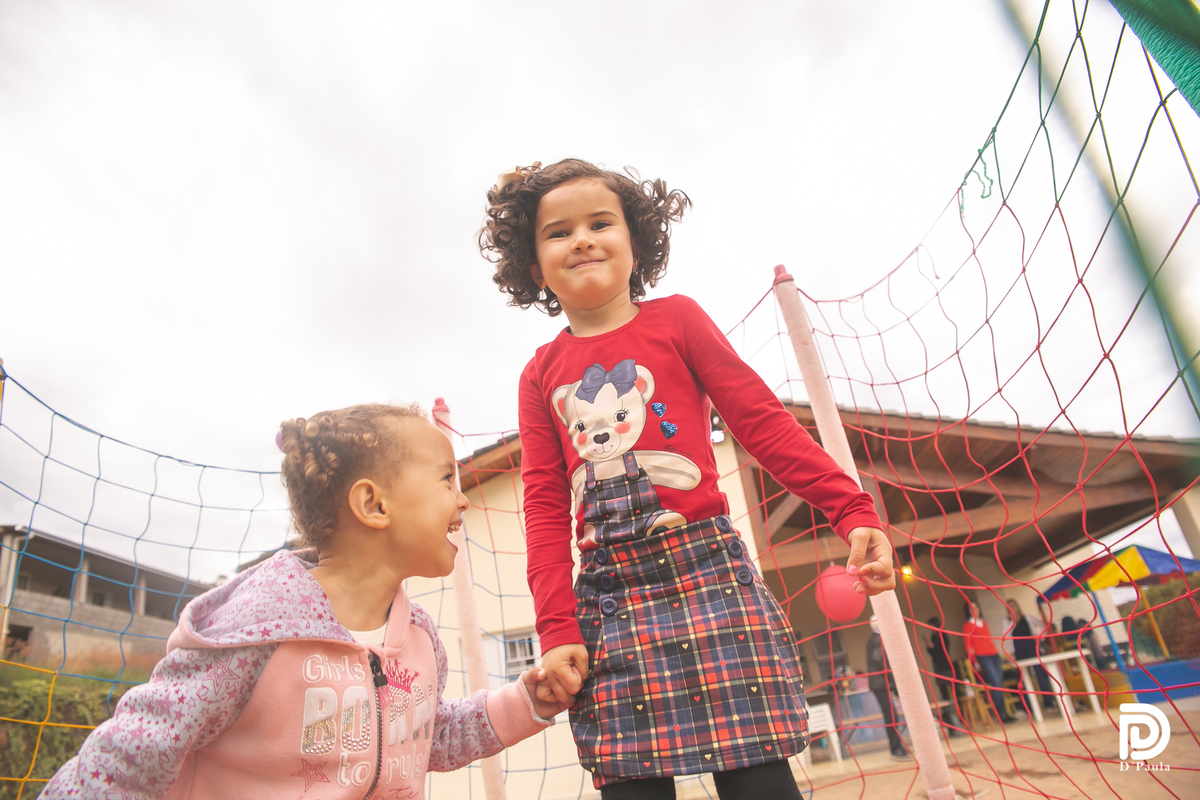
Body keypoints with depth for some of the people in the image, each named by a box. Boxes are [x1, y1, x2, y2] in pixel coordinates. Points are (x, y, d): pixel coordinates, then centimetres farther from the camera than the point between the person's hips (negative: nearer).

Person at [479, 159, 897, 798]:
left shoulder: (674, 319, 7)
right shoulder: (541, 375, 11)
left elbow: (763, 421, 1)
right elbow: (545, 509, 8)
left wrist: (853, 512, -8)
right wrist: (558, 630, 0)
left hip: (707, 571, -2)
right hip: (609, 596, 2)